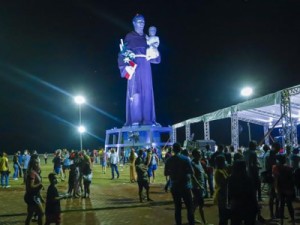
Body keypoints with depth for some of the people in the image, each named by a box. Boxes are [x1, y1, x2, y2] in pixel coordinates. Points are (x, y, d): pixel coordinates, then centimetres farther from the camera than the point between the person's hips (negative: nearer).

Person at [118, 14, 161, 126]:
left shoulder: (146, 37, 21)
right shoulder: (129, 37, 6)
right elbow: (124, 52, -2)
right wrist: (126, 65, -15)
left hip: (145, 65, 5)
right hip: (134, 64, -5)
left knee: (147, 92, -1)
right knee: (134, 91, -11)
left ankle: (147, 119, -1)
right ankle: (135, 120, -12)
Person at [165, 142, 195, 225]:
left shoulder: (169, 160, -2)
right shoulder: (185, 159, -10)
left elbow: (166, 173, 5)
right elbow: (192, 172, -10)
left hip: (174, 187, 3)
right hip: (185, 186, -3)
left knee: (177, 208, 9)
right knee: (190, 207, 5)